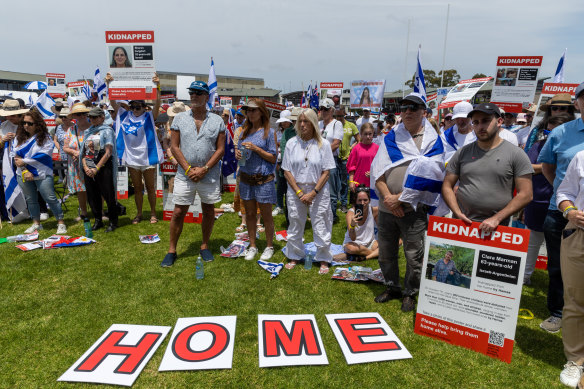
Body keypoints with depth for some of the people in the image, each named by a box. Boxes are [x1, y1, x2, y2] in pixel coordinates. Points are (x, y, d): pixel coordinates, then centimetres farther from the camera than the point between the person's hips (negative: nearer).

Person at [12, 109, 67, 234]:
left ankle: (61, 223, 1)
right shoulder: (18, 138, 6)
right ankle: (36, 224, 25)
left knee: (51, 198, -7)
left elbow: (43, 155, -15)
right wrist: (25, 171, -12)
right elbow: (15, 156, 0)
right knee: (30, 200, 13)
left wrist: (24, 161, -12)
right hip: (23, 175, 5)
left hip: (42, 174, -5)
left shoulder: (45, 137, -6)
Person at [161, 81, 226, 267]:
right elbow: (174, 147, 2)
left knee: (208, 211, 9)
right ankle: (171, 250, 15)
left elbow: (220, 149, -1)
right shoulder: (179, 118, 6)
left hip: (209, 175, 0)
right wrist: (188, 169, -9)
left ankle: (205, 246, 26)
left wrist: (204, 169, -11)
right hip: (185, 174, 0)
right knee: (178, 213, 2)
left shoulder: (217, 121, 3)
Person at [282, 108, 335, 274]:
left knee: (320, 226, 3)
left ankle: (323, 260, 19)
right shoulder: (291, 143, 2)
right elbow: (286, 171, 0)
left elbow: (326, 172, -5)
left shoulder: (323, 144, -2)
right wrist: (299, 192, -9)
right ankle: (294, 256, 28)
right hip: (295, 190, 2)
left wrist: (313, 193, -14)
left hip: (318, 191, -2)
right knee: (295, 225, 11)